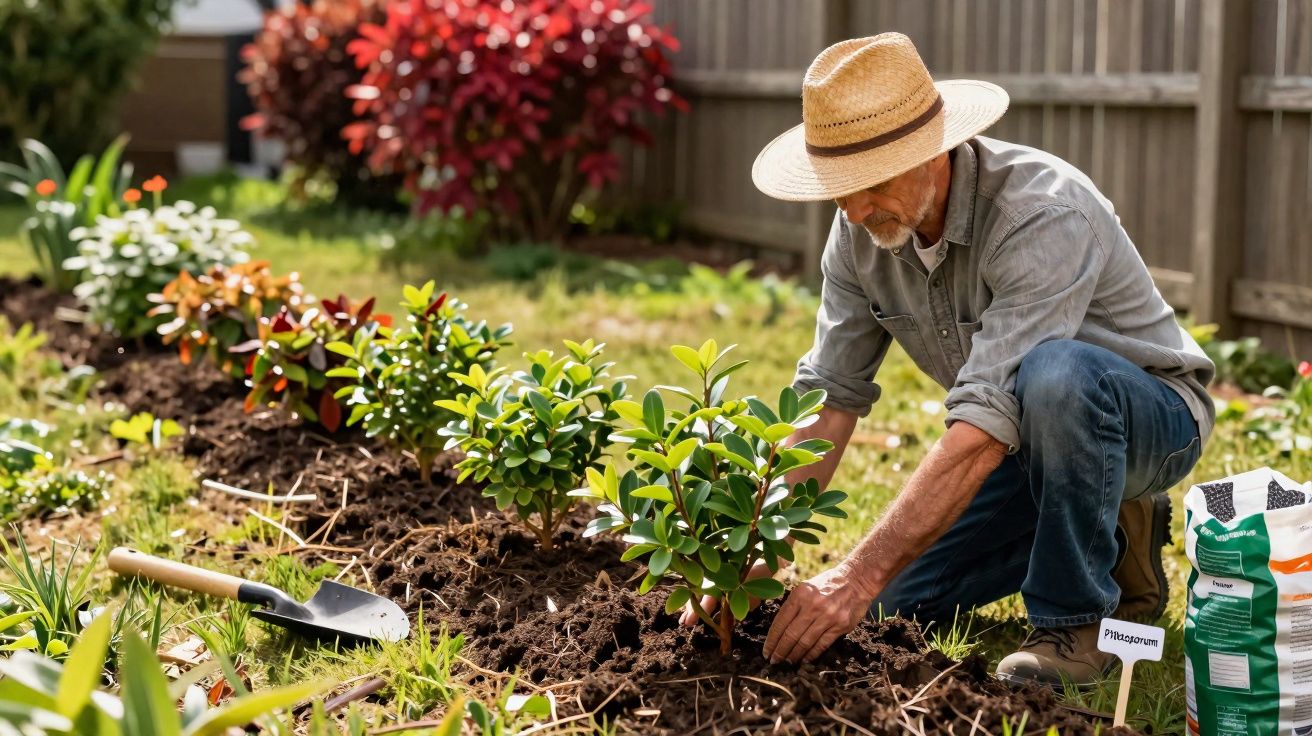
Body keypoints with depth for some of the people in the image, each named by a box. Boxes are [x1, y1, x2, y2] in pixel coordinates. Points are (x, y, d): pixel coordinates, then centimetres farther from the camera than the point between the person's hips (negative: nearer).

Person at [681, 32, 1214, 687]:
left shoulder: (1042, 214, -35)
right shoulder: (862, 229, -12)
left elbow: (985, 427, -42)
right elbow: (829, 395, -8)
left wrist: (861, 574, -44)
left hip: (1154, 416, -7)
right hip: (1034, 439, 7)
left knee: (1055, 374, -40)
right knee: (900, 602, -1)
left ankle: (1077, 619, -19)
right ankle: (1112, 539, 17)